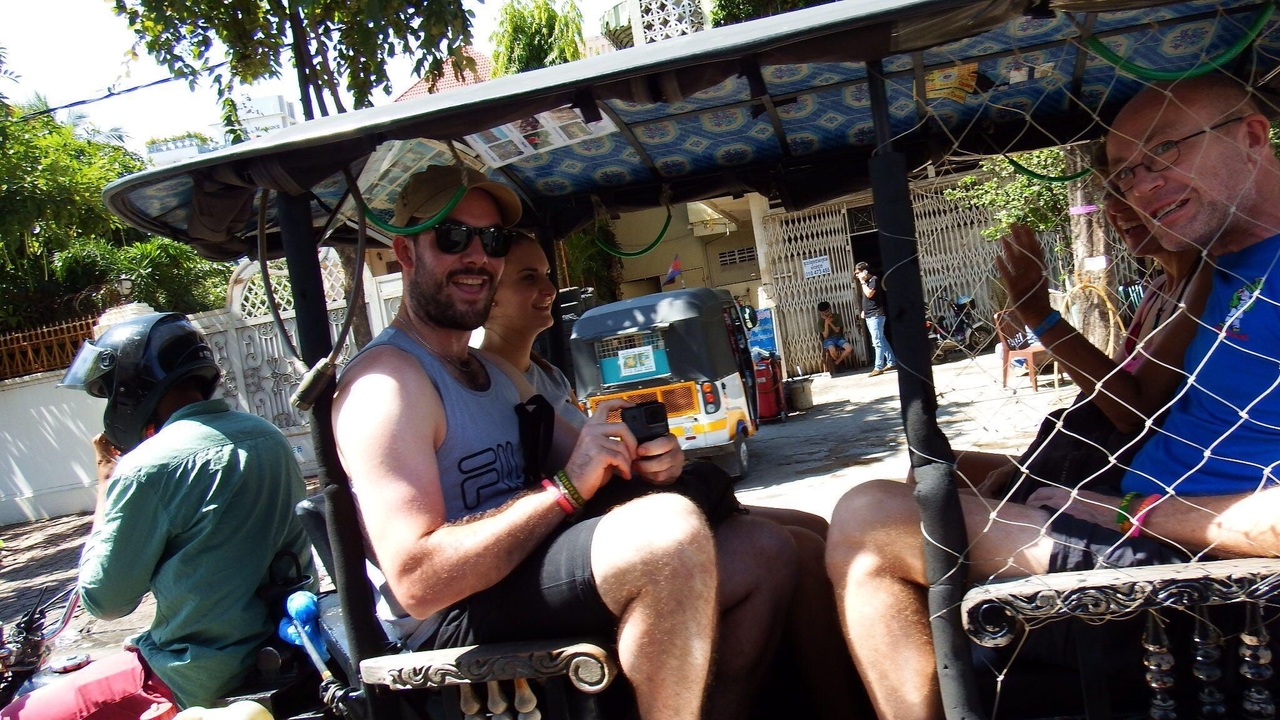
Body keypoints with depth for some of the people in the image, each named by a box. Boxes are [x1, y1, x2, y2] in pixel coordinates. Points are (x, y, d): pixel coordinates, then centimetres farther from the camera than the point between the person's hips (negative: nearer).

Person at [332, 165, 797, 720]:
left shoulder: (494, 373, 19)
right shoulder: (389, 379, -12)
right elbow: (416, 581, -22)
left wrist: (636, 464, -6)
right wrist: (564, 488, -23)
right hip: (450, 614, -9)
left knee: (763, 550, 6)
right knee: (669, 527, -34)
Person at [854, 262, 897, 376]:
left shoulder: (874, 279, -10)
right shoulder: (866, 282, 17)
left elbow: (869, 294, -22)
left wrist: (862, 281, -14)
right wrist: (864, 310, 16)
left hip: (876, 315, -10)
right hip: (869, 316, 10)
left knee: (877, 342, -9)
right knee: (882, 341, 12)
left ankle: (878, 367, -10)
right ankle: (892, 362, 18)